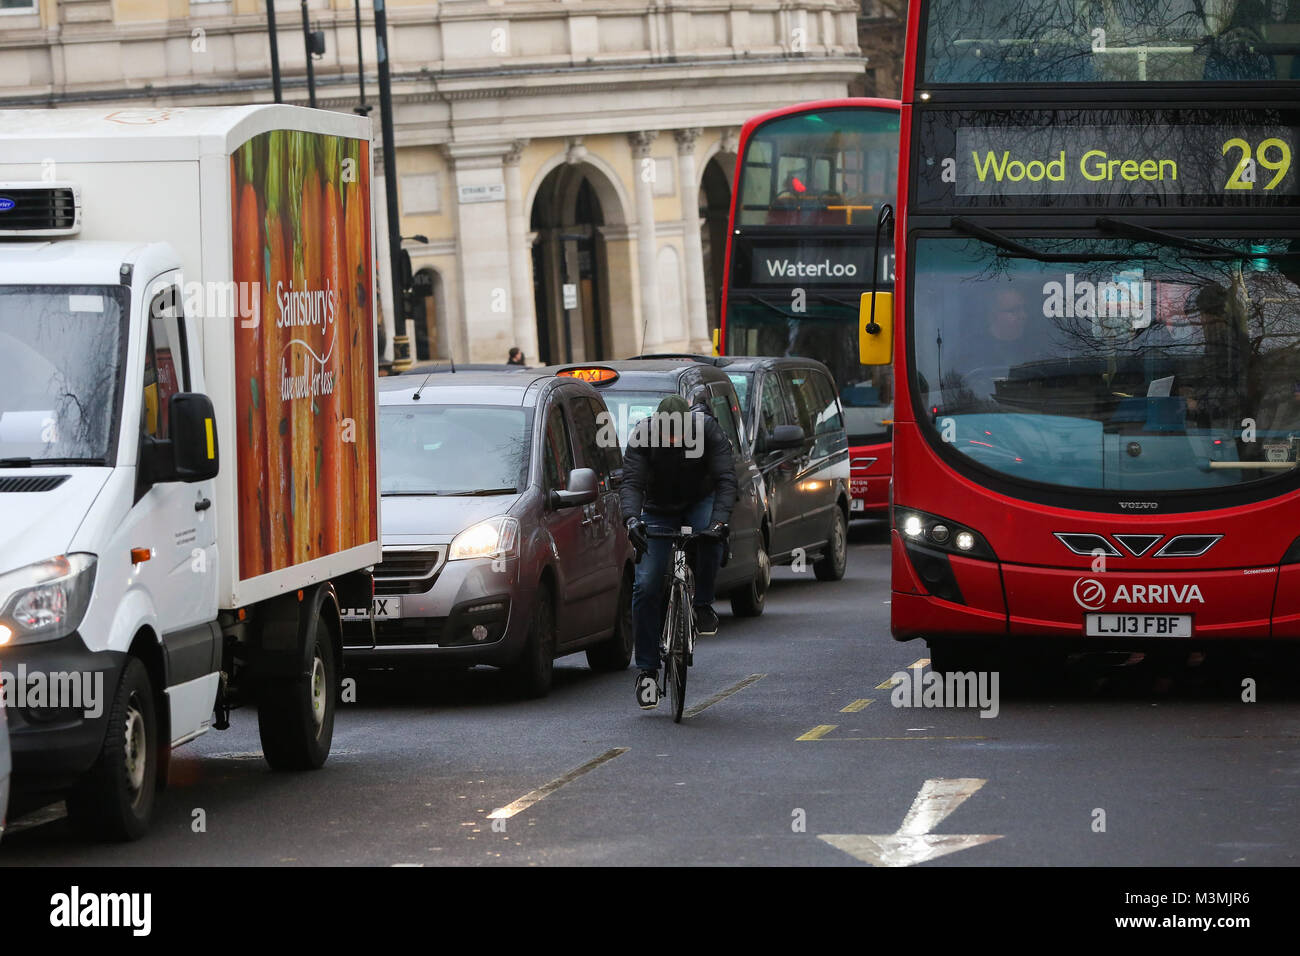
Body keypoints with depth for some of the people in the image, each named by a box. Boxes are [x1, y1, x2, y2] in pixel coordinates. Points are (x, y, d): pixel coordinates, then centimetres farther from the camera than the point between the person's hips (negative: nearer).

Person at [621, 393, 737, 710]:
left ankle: (703, 605, -15)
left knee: (710, 536, -36)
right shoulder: (643, 435, -22)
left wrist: (719, 520, -44)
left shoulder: (708, 430, -23)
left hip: (700, 503, 0)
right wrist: (632, 518, -47)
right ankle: (647, 669, -2)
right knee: (646, 587, -11)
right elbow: (631, 482, -27)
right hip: (658, 512, 1)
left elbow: (725, 479, -27)